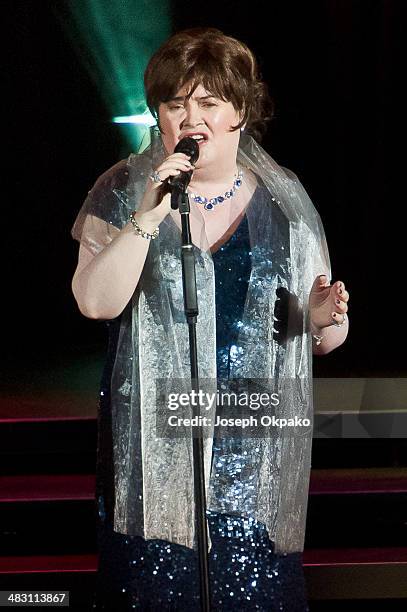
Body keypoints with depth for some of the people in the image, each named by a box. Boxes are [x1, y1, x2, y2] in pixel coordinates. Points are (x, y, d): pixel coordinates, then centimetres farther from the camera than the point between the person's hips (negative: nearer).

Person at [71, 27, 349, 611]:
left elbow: (324, 339, 12)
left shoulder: (285, 201, 7)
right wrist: (148, 217, -22)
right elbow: (96, 302, -12)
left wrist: (323, 319, -11)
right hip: (156, 447, -1)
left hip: (258, 449, 1)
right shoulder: (124, 191, 2)